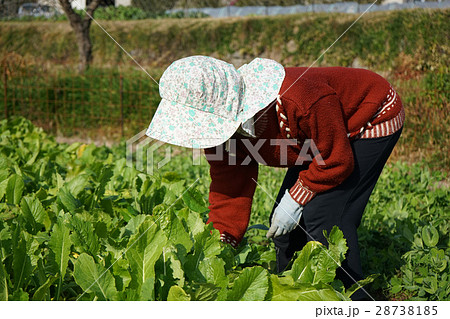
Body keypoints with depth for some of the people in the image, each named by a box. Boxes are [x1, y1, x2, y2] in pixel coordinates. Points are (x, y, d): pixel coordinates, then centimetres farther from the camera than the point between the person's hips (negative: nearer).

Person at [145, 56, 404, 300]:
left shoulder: (296, 100, -42)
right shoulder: (223, 123, -18)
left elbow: (337, 160, -27)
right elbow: (229, 189, -12)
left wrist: (295, 199, -23)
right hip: (322, 132, 8)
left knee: (322, 217, -18)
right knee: (283, 222, 4)